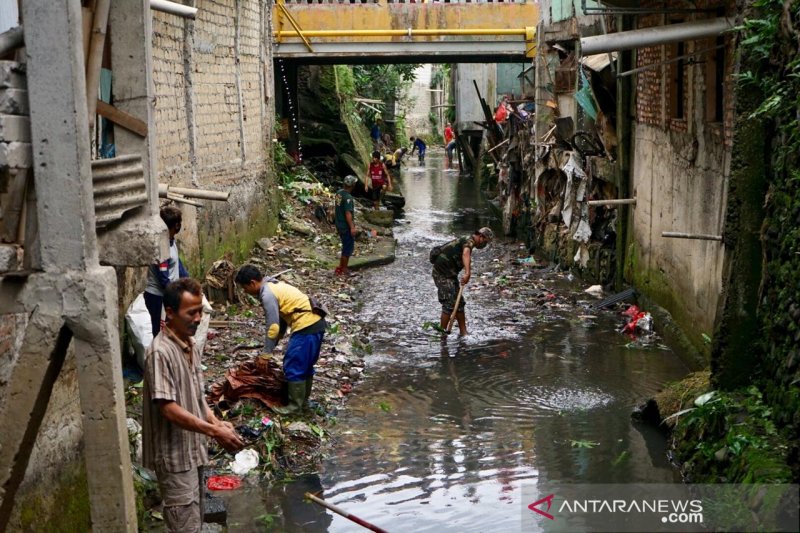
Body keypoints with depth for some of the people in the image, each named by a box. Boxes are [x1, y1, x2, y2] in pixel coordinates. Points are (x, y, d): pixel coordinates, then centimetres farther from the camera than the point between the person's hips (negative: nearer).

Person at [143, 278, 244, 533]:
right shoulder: (161, 352, -22)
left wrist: (216, 422, -1)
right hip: (174, 454, -9)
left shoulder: (191, 346, 7)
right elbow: (169, 409, -26)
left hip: (193, 449, 9)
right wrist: (215, 432, -25)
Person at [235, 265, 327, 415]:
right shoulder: (274, 286, 17)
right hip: (316, 323, 10)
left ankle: (295, 406, 8)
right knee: (305, 365, 20)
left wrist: (265, 354, -7)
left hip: (306, 327, -10)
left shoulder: (267, 295, -14)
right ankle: (303, 399, 32)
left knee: (293, 367, 0)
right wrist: (274, 343, 24)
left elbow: (273, 327, -15)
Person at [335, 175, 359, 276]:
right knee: (348, 247, 3)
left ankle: (341, 267, 25)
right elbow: (348, 214, -25)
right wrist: (352, 227, -21)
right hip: (346, 226, -9)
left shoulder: (339, 192, 3)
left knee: (346, 246, 19)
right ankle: (344, 269, 11)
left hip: (339, 224, 9)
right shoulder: (348, 197, -25)